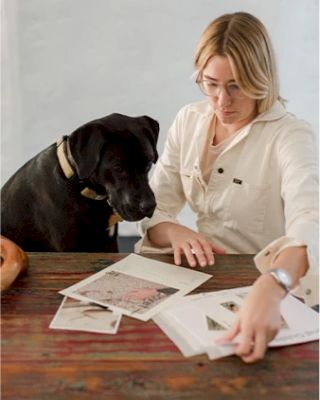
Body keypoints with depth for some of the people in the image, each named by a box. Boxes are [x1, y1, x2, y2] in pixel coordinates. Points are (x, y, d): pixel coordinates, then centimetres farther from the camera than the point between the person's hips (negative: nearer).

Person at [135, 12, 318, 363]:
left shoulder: (288, 136, -15)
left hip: (267, 289, -4)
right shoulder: (188, 120, 1)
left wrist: (268, 291, -52)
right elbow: (153, 209, 1)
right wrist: (175, 233, -22)